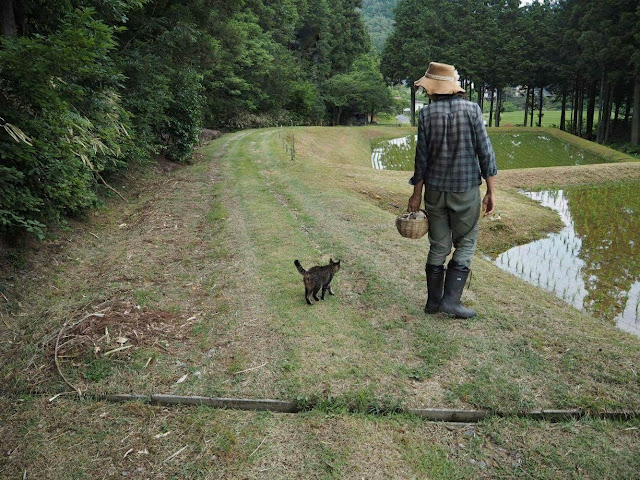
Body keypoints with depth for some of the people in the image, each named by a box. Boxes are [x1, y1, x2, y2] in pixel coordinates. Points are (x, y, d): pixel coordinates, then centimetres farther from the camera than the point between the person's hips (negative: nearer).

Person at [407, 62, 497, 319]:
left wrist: (416, 193, 7)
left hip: (435, 190, 2)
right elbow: (485, 152, -7)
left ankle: (433, 301, 19)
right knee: (465, 244, 10)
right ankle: (451, 299, 4)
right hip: (466, 190, -2)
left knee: (438, 246, 12)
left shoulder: (426, 113, -5)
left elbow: (422, 157, -3)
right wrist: (491, 191, -1)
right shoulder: (472, 110, -6)